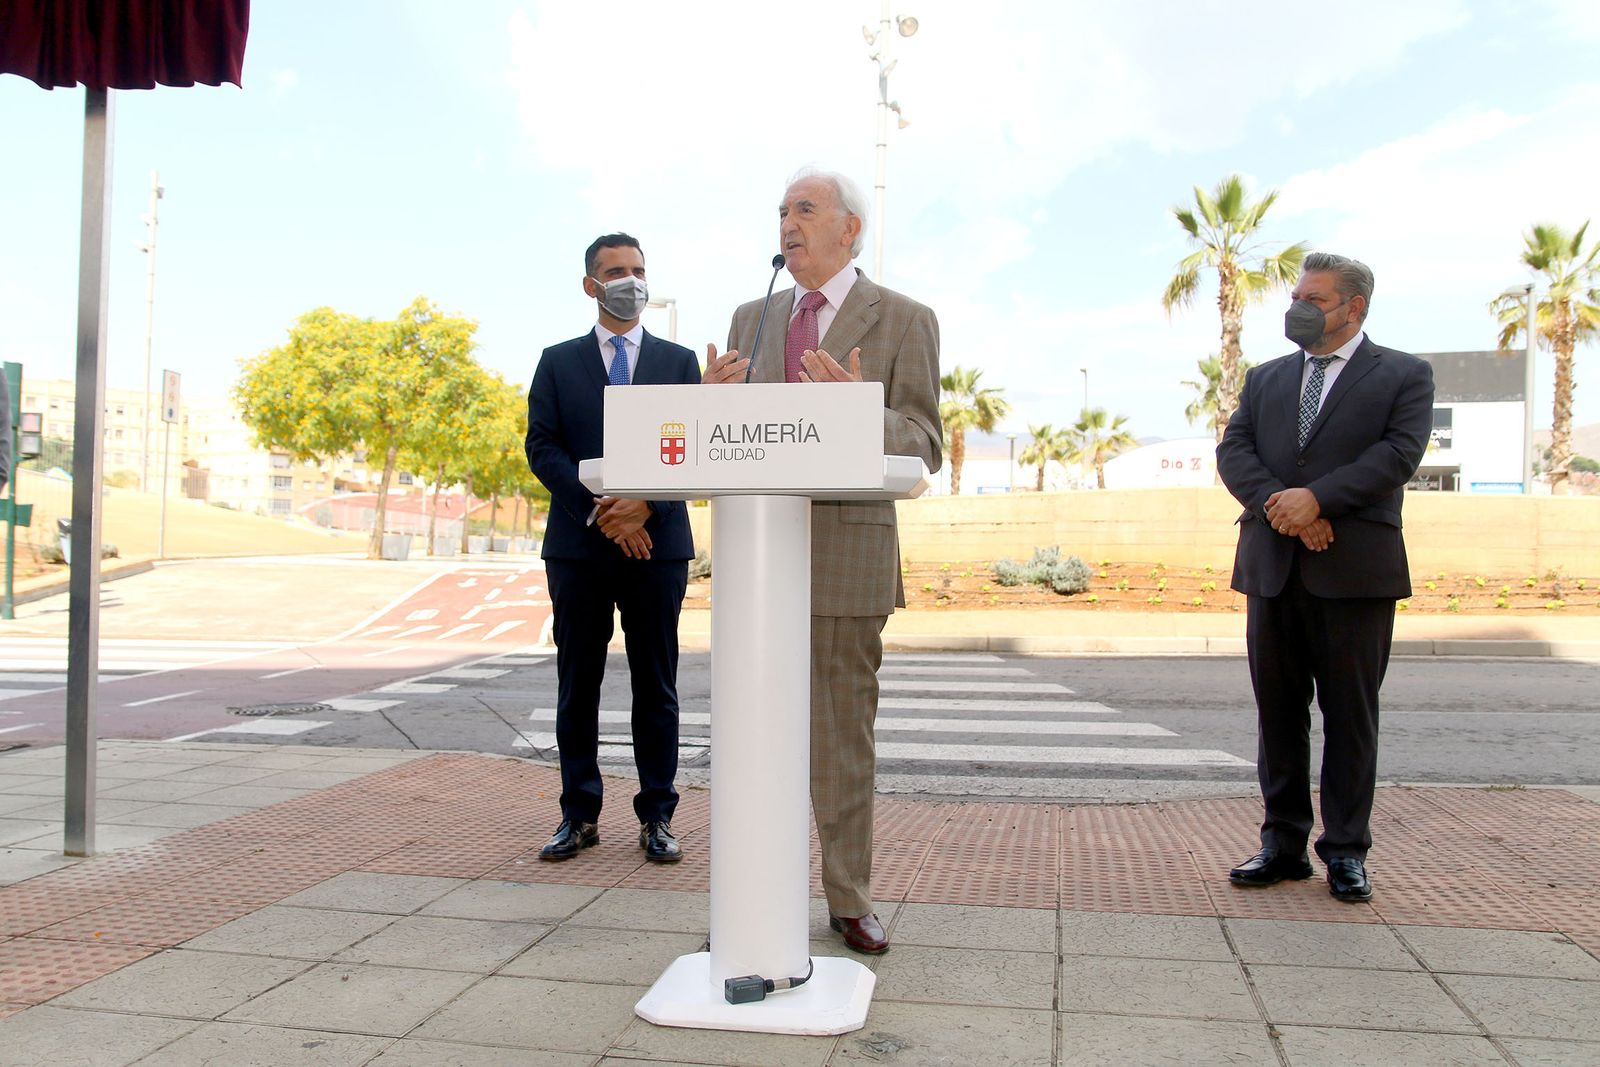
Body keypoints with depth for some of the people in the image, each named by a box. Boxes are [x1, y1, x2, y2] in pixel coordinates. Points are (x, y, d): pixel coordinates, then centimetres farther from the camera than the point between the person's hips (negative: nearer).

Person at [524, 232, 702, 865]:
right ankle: (579, 815, 16)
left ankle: (656, 816, 12)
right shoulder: (558, 362, 10)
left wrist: (646, 505, -15)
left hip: (658, 543, 0)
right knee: (577, 685, 5)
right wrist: (599, 511, -14)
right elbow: (542, 448, 0)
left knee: (656, 686, 4)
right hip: (578, 544, 1)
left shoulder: (679, 361, 11)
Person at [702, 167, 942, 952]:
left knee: (843, 736, 4)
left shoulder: (904, 321, 2)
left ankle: (849, 900, 18)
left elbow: (924, 447, -3)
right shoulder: (753, 318, 16)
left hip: (848, 555, -4)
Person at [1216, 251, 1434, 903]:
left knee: (1350, 713, 4)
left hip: (1355, 569, -3)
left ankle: (1346, 850, 15)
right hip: (1273, 567, 4)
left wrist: (1315, 497, -19)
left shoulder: (1403, 376, 6)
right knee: (1278, 710, 8)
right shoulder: (1265, 379, 16)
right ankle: (1283, 843, 17)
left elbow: (1399, 453, -9)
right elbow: (1232, 452, 4)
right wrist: (1278, 504, -14)